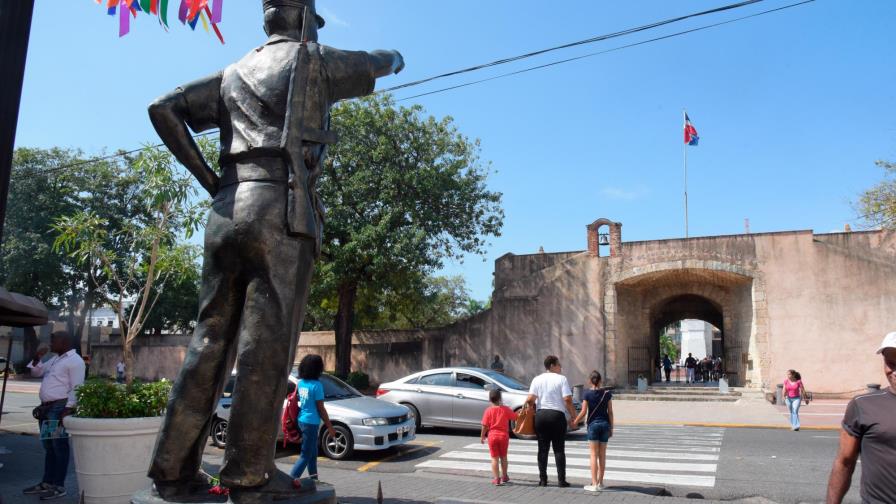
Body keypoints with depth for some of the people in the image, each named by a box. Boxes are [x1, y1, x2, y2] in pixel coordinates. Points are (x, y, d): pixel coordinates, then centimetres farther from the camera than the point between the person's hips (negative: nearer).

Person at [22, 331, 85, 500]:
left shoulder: (74, 361, -11)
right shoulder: (55, 359, 19)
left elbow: (76, 388, -17)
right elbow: (36, 372, 28)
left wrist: (68, 409, -22)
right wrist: (37, 357, 10)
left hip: (60, 408, -9)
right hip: (46, 407, 9)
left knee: (59, 447, -4)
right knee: (48, 447, 14)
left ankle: (59, 486, 0)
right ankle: (47, 483, 22)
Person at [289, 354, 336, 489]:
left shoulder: (300, 383, 3)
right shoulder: (316, 385, -18)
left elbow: (300, 401, 11)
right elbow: (320, 409, -13)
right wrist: (329, 426, -5)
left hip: (302, 420, 8)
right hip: (311, 422, -8)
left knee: (312, 451, 19)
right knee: (306, 454, -1)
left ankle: (313, 477, 28)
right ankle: (292, 478, -8)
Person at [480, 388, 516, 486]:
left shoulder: (488, 410, -8)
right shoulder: (505, 409, -7)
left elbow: (485, 425, -7)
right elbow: (515, 417, 1)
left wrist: (482, 436, 4)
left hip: (492, 436, -1)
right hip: (504, 435, 1)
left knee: (494, 458, 5)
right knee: (503, 457, 17)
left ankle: (497, 479, 1)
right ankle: (504, 477, 28)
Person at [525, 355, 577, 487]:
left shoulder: (537, 379, 6)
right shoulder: (562, 379, -3)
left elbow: (530, 399, -4)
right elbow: (567, 400, -11)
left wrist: (531, 410, 14)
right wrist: (573, 417, -3)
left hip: (541, 415, 3)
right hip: (557, 415, -3)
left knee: (543, 448, 8)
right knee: (559, 449, 5)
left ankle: (543, 479, 9)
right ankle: (561, 480, 3)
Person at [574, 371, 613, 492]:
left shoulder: (587, 394, -7)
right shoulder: (607, 393, 0)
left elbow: (583, 412, -9)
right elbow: (610, 412, 2)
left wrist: (574, 422, 3)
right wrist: (611, 428, 8)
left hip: (593, 424, -3)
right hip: (605, 424, 3)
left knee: (594, 455, -1)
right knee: (602, 455, 11)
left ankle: (594, 484, -4)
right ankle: (600, 482, 18)